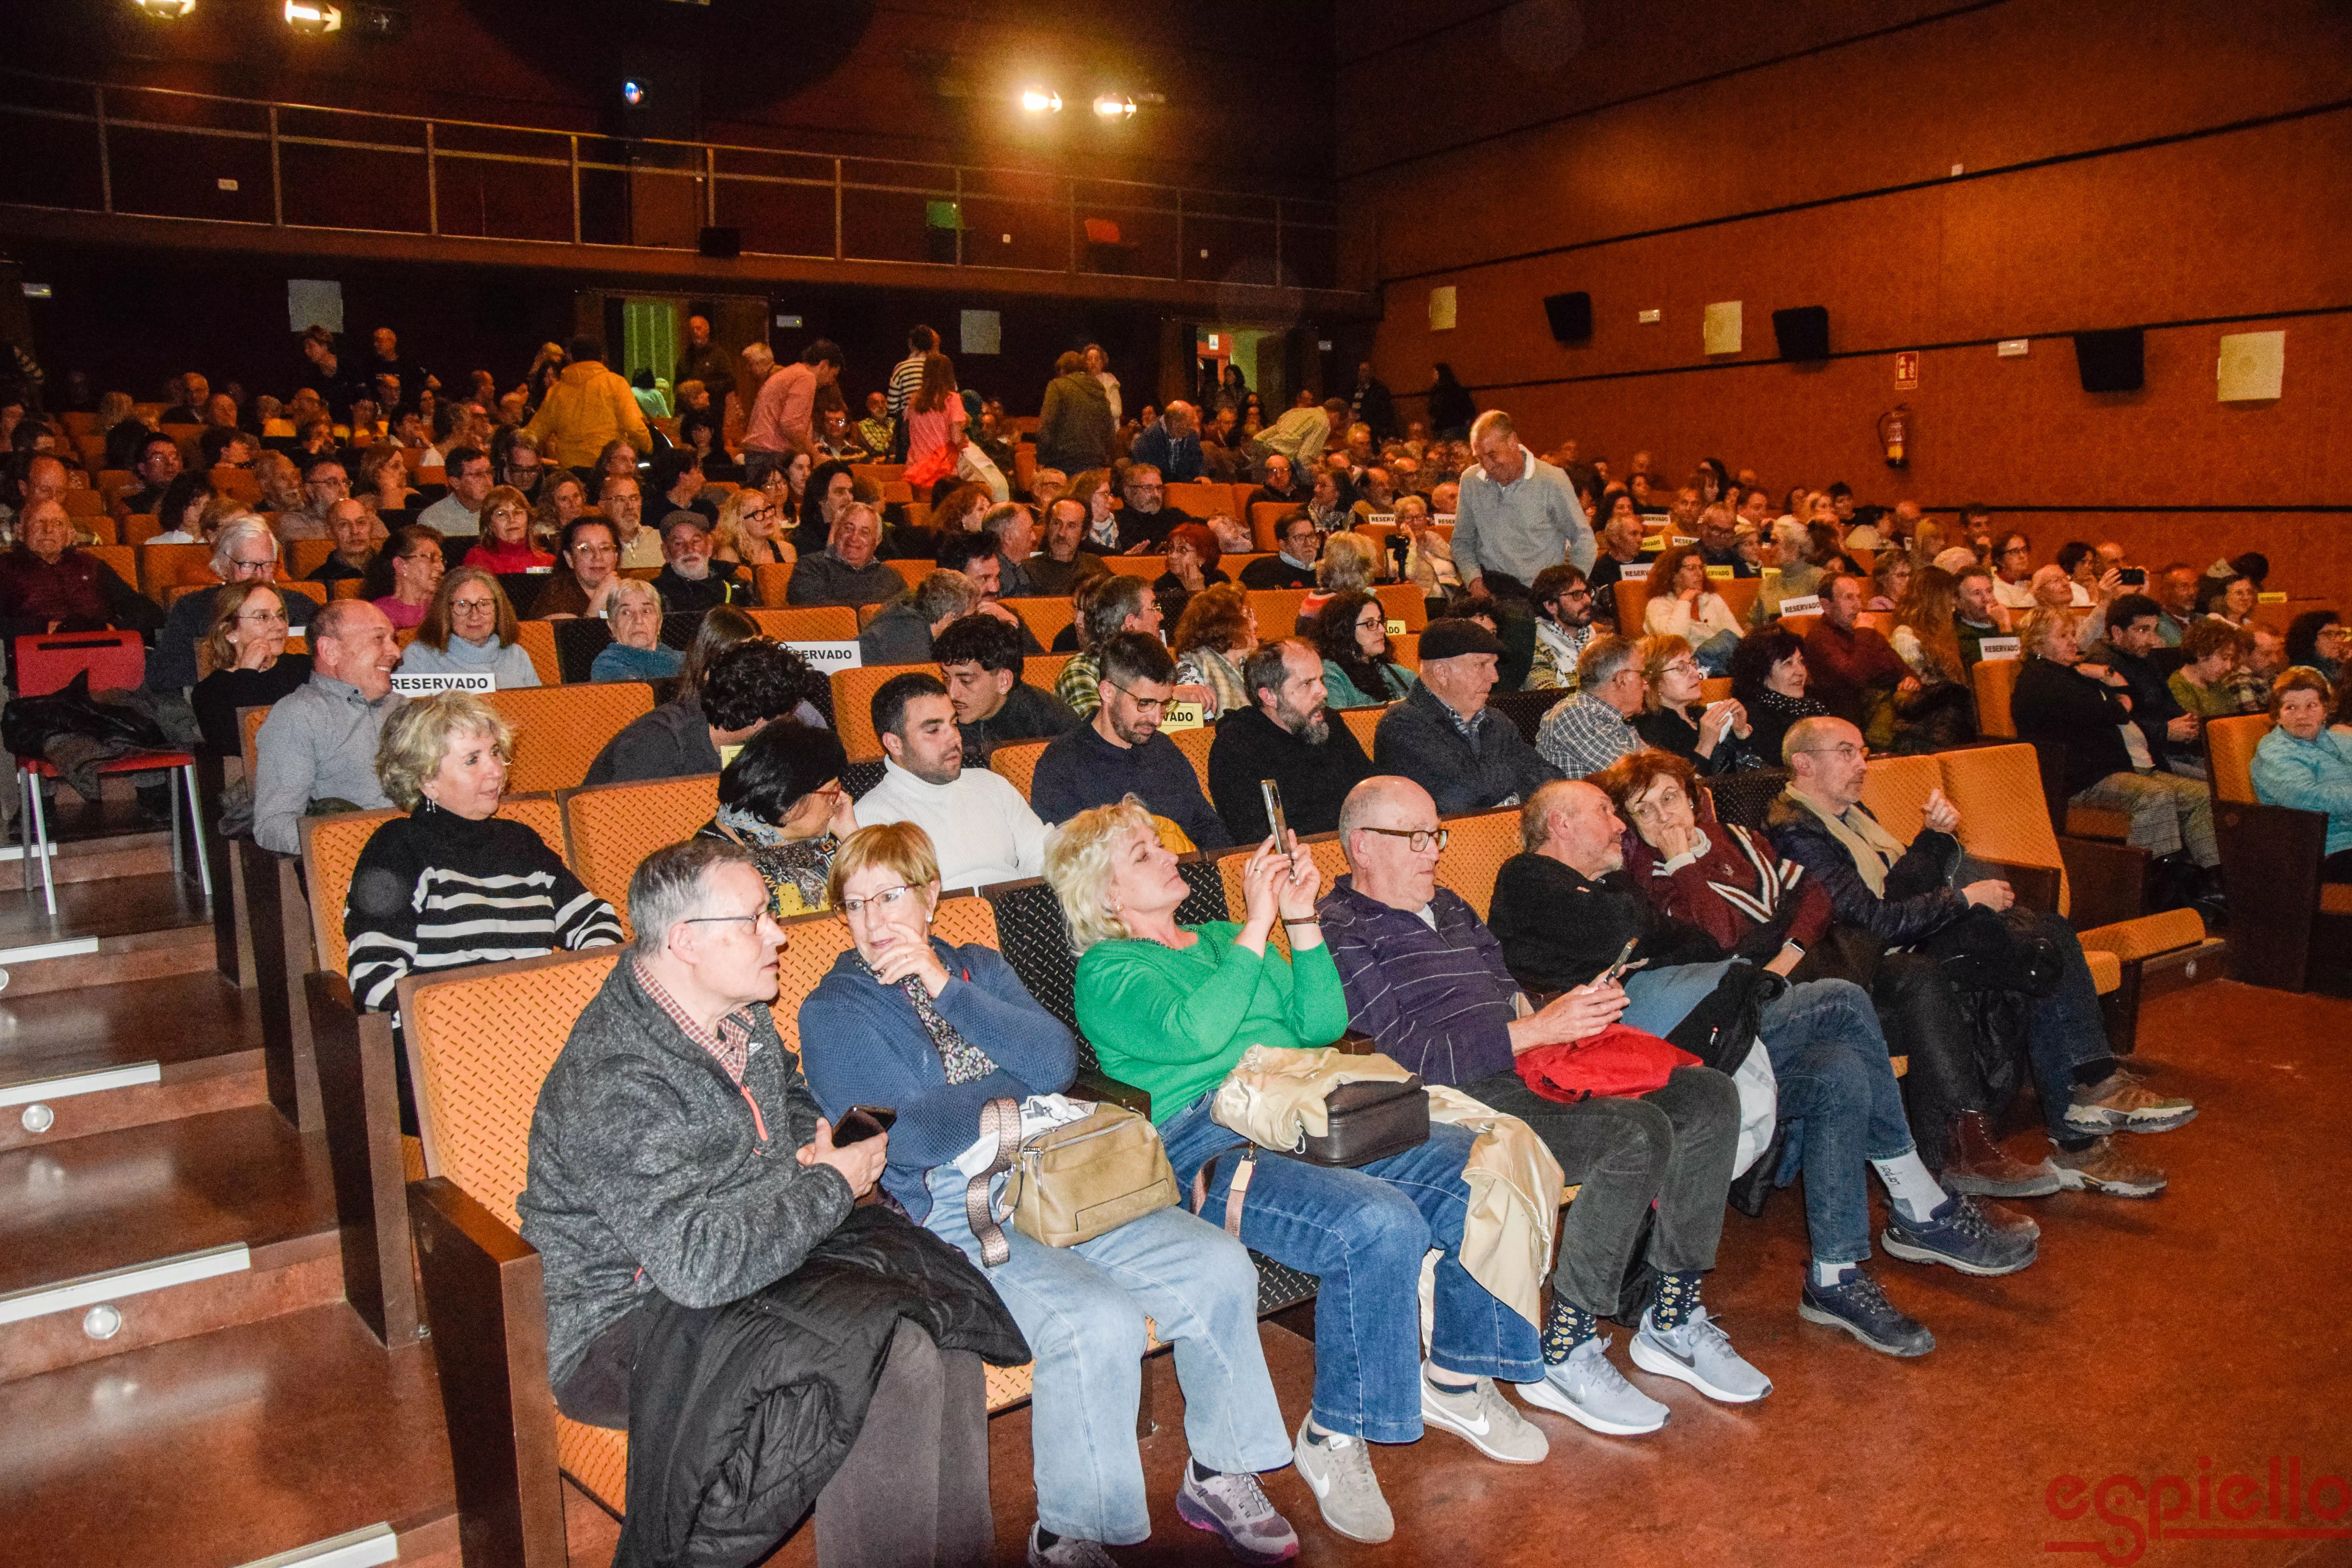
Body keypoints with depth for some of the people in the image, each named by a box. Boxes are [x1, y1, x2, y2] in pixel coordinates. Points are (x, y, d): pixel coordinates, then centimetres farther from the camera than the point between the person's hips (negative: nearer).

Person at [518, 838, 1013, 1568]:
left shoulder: (740, 1018, 3)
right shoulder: (615, 1082, -25)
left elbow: (791, 1094, 27)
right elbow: (703, 1266, -31)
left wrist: (816, 1137, 3)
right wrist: (833, 1184, -19)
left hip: (750, 1261, 9)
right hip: (625, 1322, -9)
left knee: (934, 1304, -12)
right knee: (887, 1356, -26)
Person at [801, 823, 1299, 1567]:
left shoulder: (979, 967, 18)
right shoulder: (833, 1011, 4)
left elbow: (1059, 1061, -1)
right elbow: (908, 1135, -10)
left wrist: (948, 988, -8)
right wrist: (1020, 1085, -1)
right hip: (950, 1214, -5)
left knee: (1220, 1267, -12)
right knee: (1099, 1321, -29)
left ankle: (1218, 1476, 7)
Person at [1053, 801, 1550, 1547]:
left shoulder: (1217, 938, 28)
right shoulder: (1105, 973, 7)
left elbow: (1322, 1024, 17)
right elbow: (1192, 1033, -14)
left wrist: (1300, 920, 6)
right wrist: (1255, 929, -11)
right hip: (1216, 1144, -7)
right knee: (1379, 1224, -33)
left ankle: (1456, 1378, 6)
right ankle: (1334, 1438, -12)